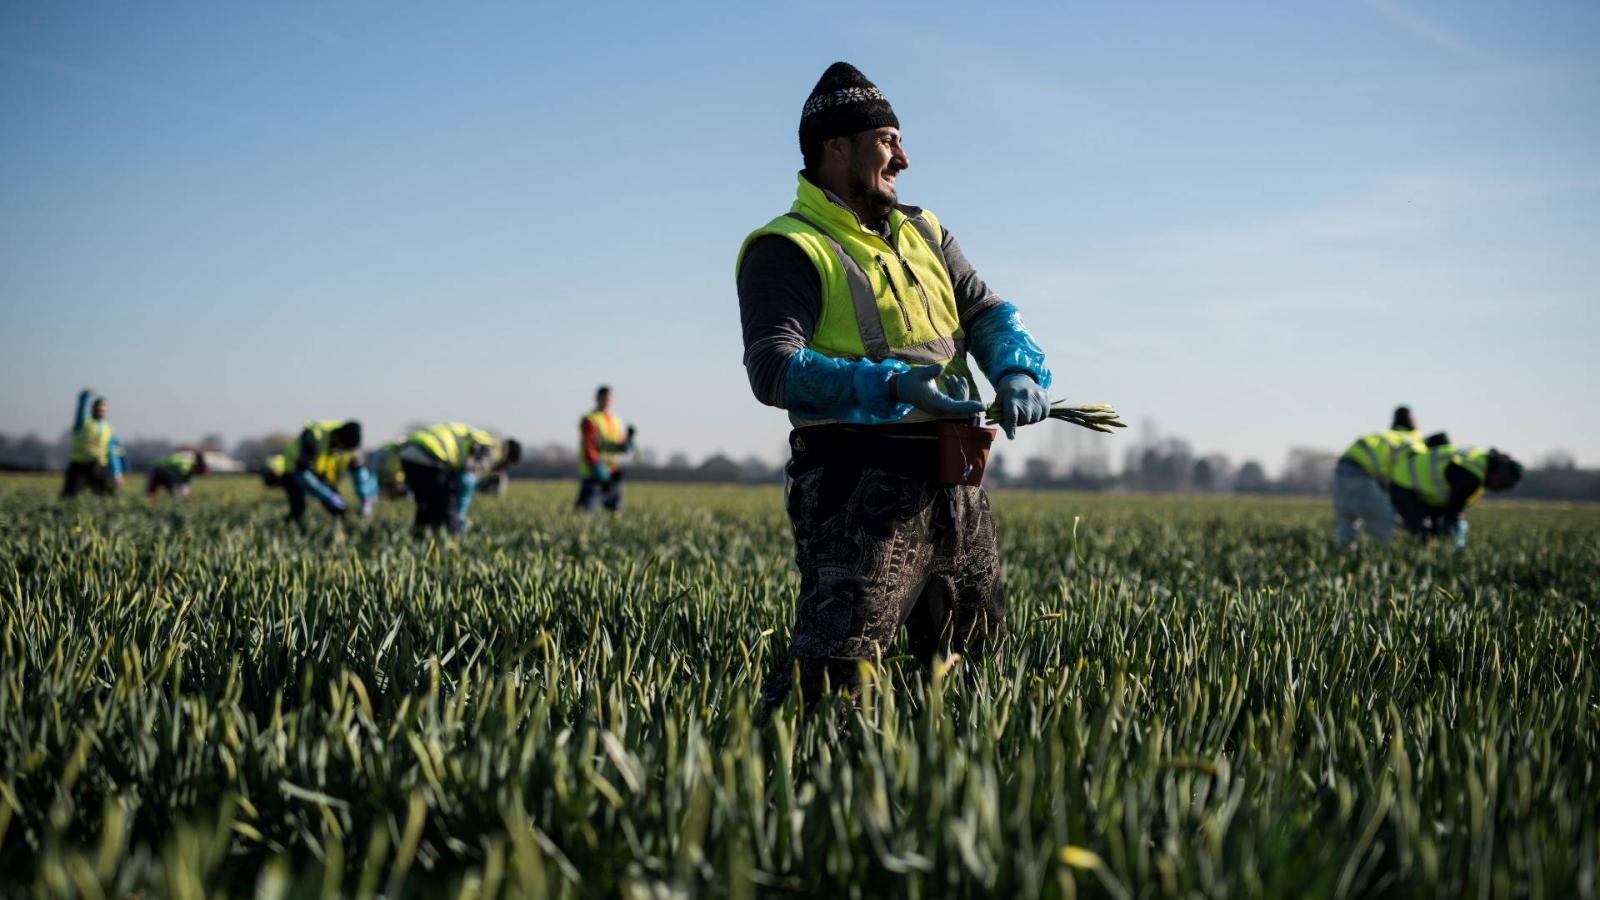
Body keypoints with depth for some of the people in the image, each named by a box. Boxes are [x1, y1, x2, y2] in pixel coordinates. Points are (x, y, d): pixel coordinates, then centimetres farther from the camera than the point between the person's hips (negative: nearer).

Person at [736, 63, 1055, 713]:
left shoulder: (923, 233, 20)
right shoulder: (789, 250, -5)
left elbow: (989, 313, 17)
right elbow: (773, 368, -18)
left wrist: (1018, 370, -6)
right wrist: (891, 385, -30)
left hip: (958, 488, 8)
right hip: (864, 487, -8)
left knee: (978, 671, 17)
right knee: (832, 672, -17)